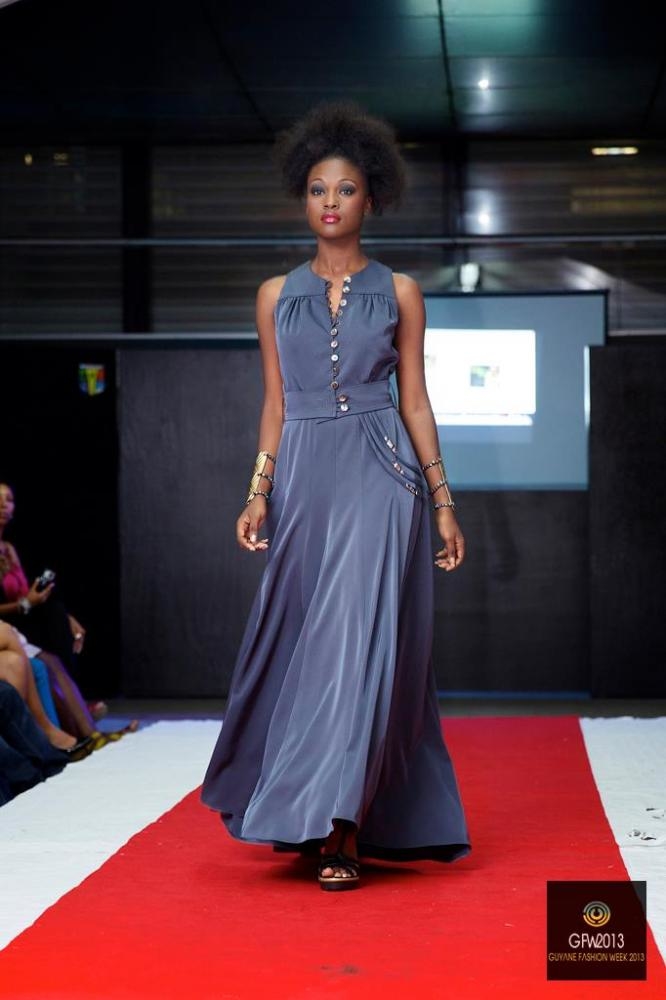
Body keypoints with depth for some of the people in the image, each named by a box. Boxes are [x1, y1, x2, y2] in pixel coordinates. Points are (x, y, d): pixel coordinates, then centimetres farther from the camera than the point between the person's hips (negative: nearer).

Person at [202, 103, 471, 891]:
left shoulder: (398, 292, 6)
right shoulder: (276, 295, 11)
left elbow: (414, 400, 6)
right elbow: (274, 404, 11)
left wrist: (442, 500, 1)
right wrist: (259, 491, 0)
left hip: (379, 478, -2)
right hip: (305, 478, 3)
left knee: (361, 639, -9)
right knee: (307, 642, 5)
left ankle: (342, 828, -8)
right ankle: (332, 818, 18)